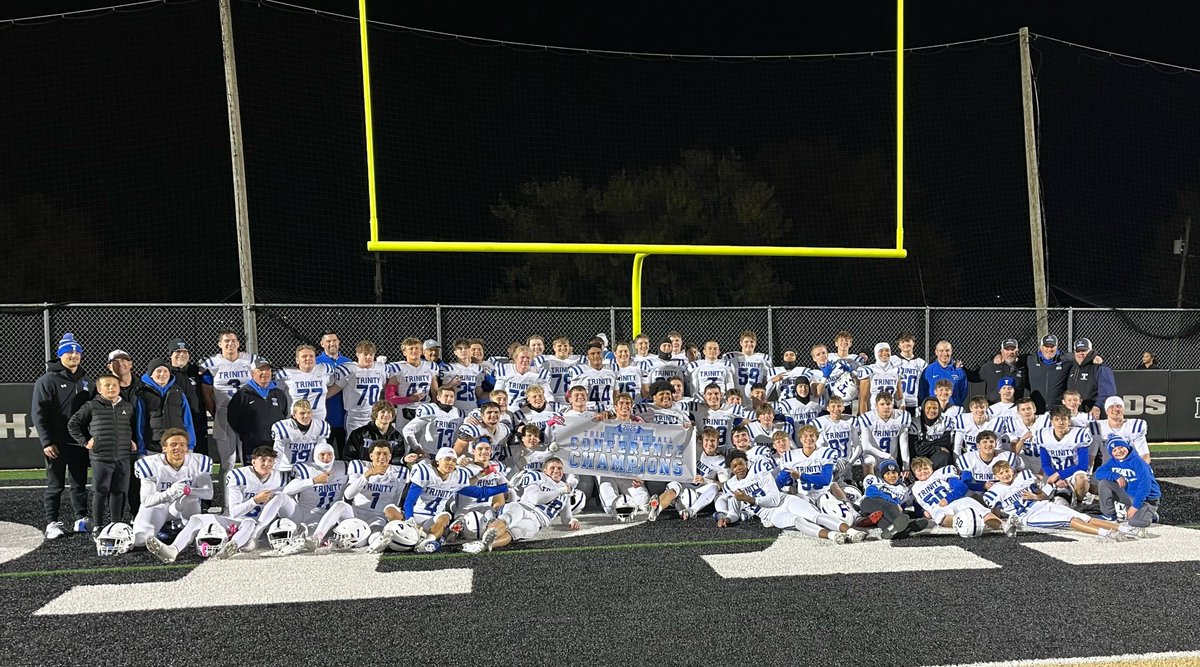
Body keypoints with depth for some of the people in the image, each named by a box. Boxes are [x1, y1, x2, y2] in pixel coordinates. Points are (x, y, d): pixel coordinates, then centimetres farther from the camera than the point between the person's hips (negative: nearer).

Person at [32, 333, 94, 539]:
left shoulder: (86, 381, 12)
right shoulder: (47, 380, -5)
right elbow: (38, 413, -8)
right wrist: (46, 442, -14)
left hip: (80, 443, 5)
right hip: (57, 444, -5)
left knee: (80, 484, 11)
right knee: (55, 485, 3)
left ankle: (81, 520, 18)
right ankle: (52, 523, 11)